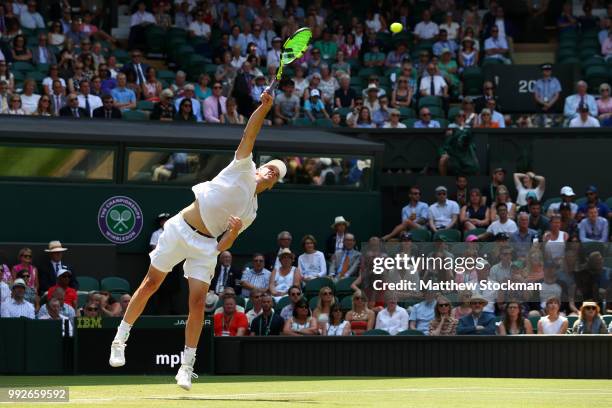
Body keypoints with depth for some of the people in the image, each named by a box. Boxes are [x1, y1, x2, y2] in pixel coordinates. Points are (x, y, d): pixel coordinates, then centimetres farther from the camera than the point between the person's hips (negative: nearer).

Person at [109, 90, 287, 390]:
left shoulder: (251, 213, 12)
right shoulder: (243, 169, 5)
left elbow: (223, 246, 7)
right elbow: (249, 134, -5)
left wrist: (234, 231, -14)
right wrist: (265, 106, -18)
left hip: (206, 245, 2)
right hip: (179, 230, -2)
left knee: (197, 300, -11)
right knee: (150, 285, 2)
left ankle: (187, 366, -6)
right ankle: (120, 339, 16)